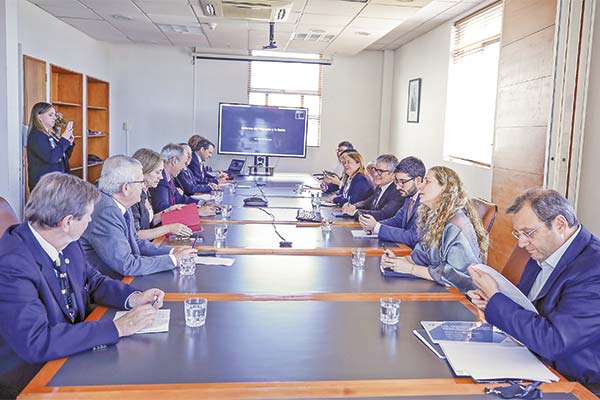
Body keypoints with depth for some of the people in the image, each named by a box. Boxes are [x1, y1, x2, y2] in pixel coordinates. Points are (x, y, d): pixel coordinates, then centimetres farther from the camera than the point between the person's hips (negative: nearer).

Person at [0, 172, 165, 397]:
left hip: (74, 353, 7)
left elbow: (92, 280, 12)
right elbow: (34, 342, -32)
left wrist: (134, 298, -7)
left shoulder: (66, 243, -4)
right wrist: (118, 327, -30)